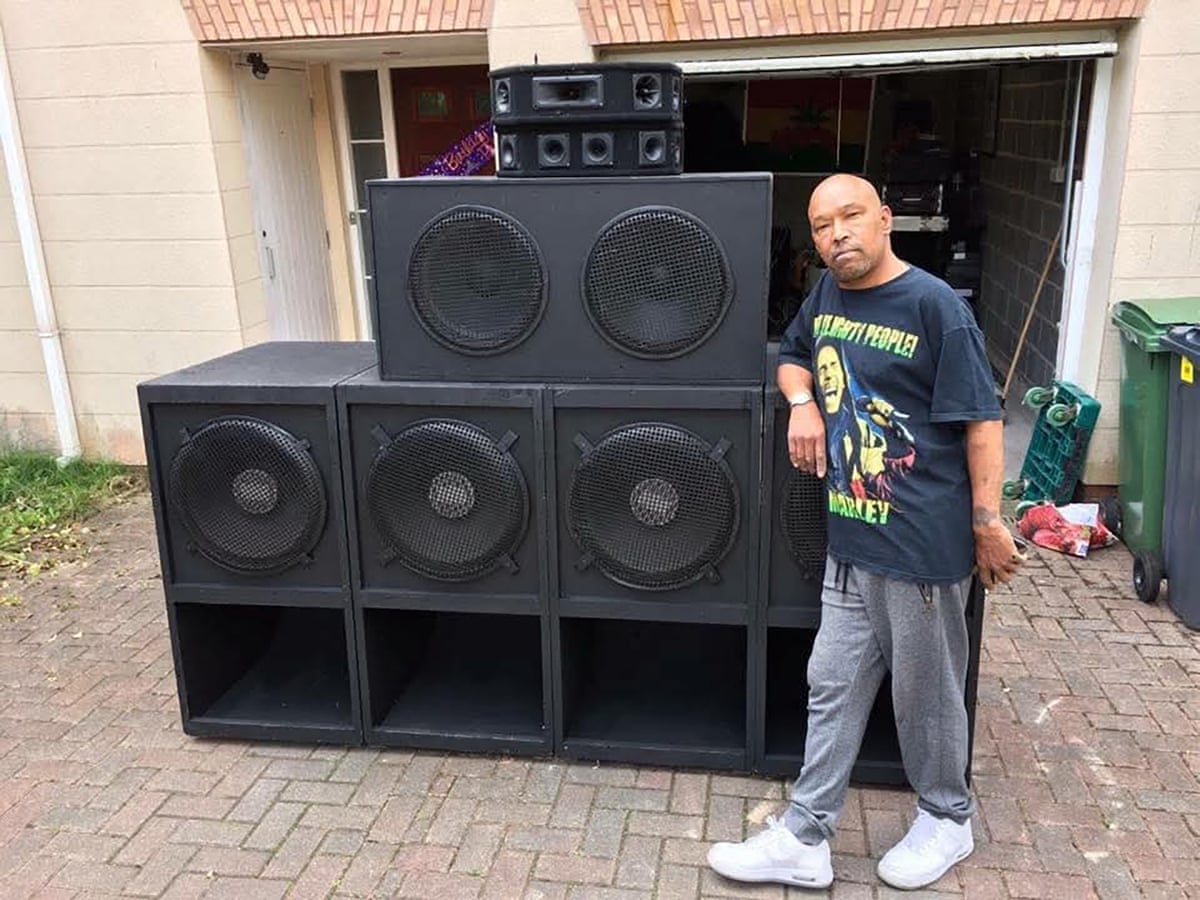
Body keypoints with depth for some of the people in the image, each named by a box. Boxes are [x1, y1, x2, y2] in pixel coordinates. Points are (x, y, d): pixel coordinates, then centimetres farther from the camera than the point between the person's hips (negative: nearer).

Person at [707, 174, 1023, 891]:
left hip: (924, 542, -6)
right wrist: (803, 401, 3)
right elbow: (795, 354, 24)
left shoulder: (934, 305, -13)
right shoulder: (829, 293, 7)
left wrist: (989, 521, -14)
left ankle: (948, 820, 38)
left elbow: (981, 418, -13)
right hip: (852, 538, 6)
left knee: (926, 692, 12)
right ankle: (804, 840, 25)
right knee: (834, 688, 13)